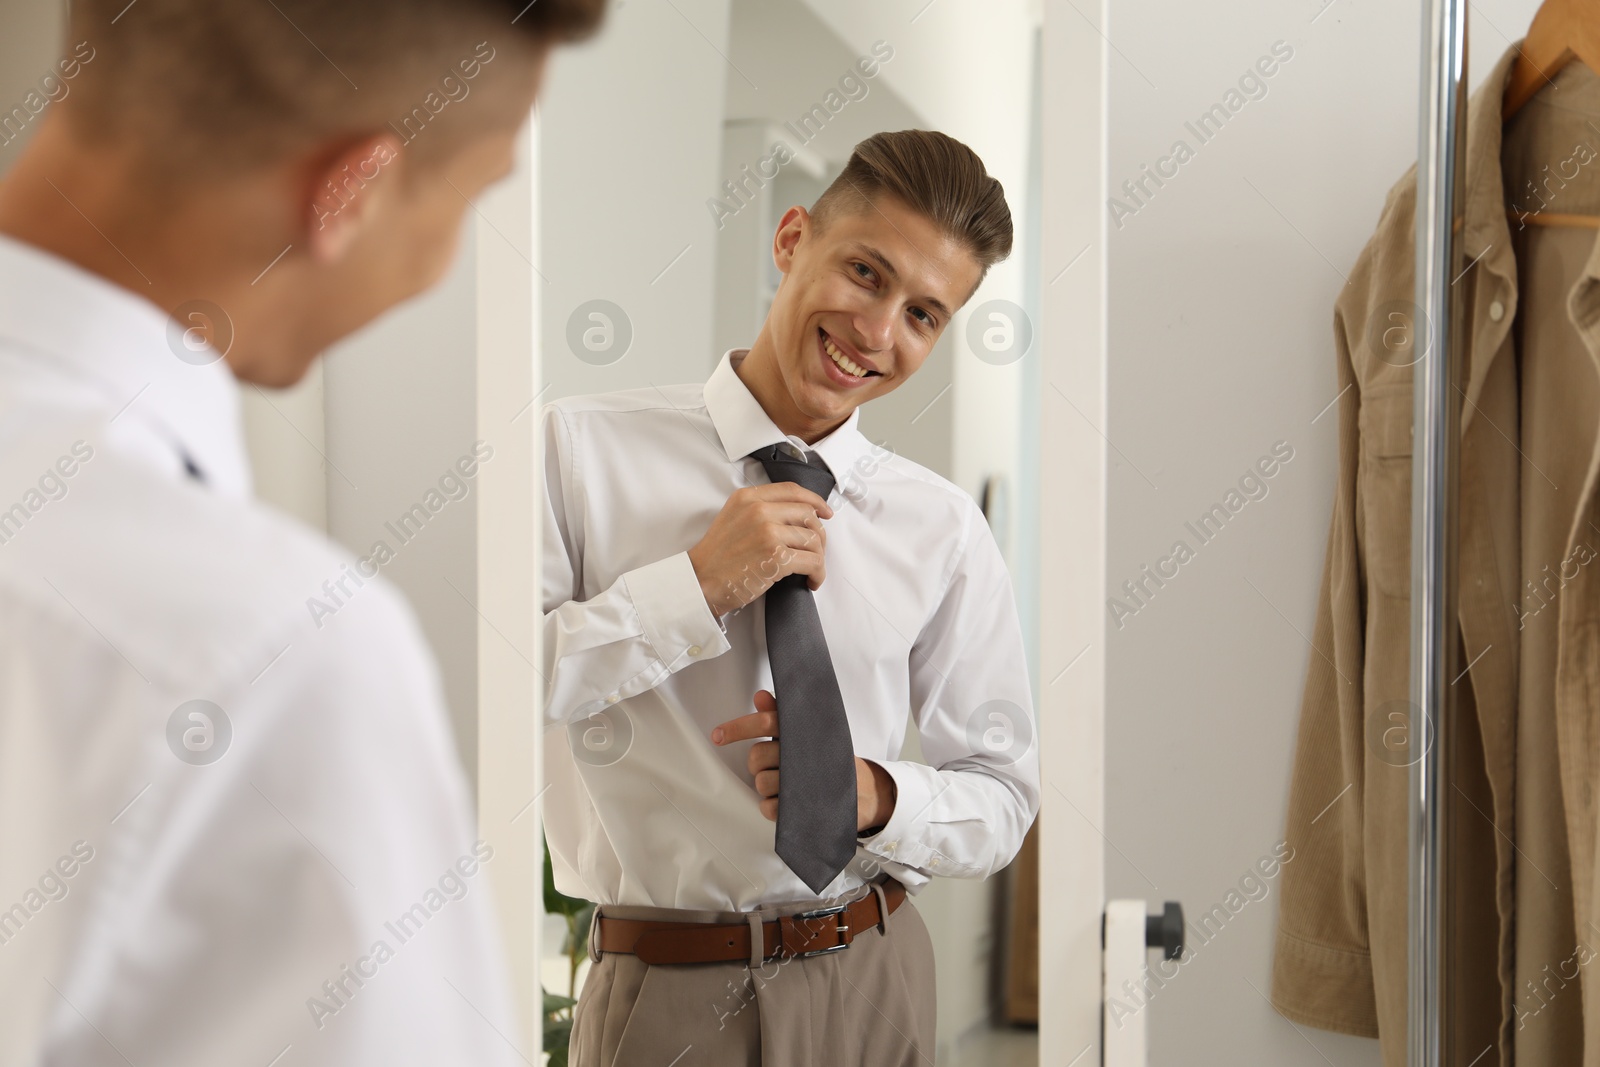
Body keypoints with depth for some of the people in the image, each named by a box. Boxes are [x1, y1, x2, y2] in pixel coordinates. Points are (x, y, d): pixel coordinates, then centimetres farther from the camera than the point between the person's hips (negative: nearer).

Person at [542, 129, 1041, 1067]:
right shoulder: (583, 453, -7)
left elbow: (1004, 797, 5)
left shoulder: (944, 526, -1)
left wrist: (875, 797, -14)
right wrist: (695, 587, -19)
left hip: (879, 990, 3)